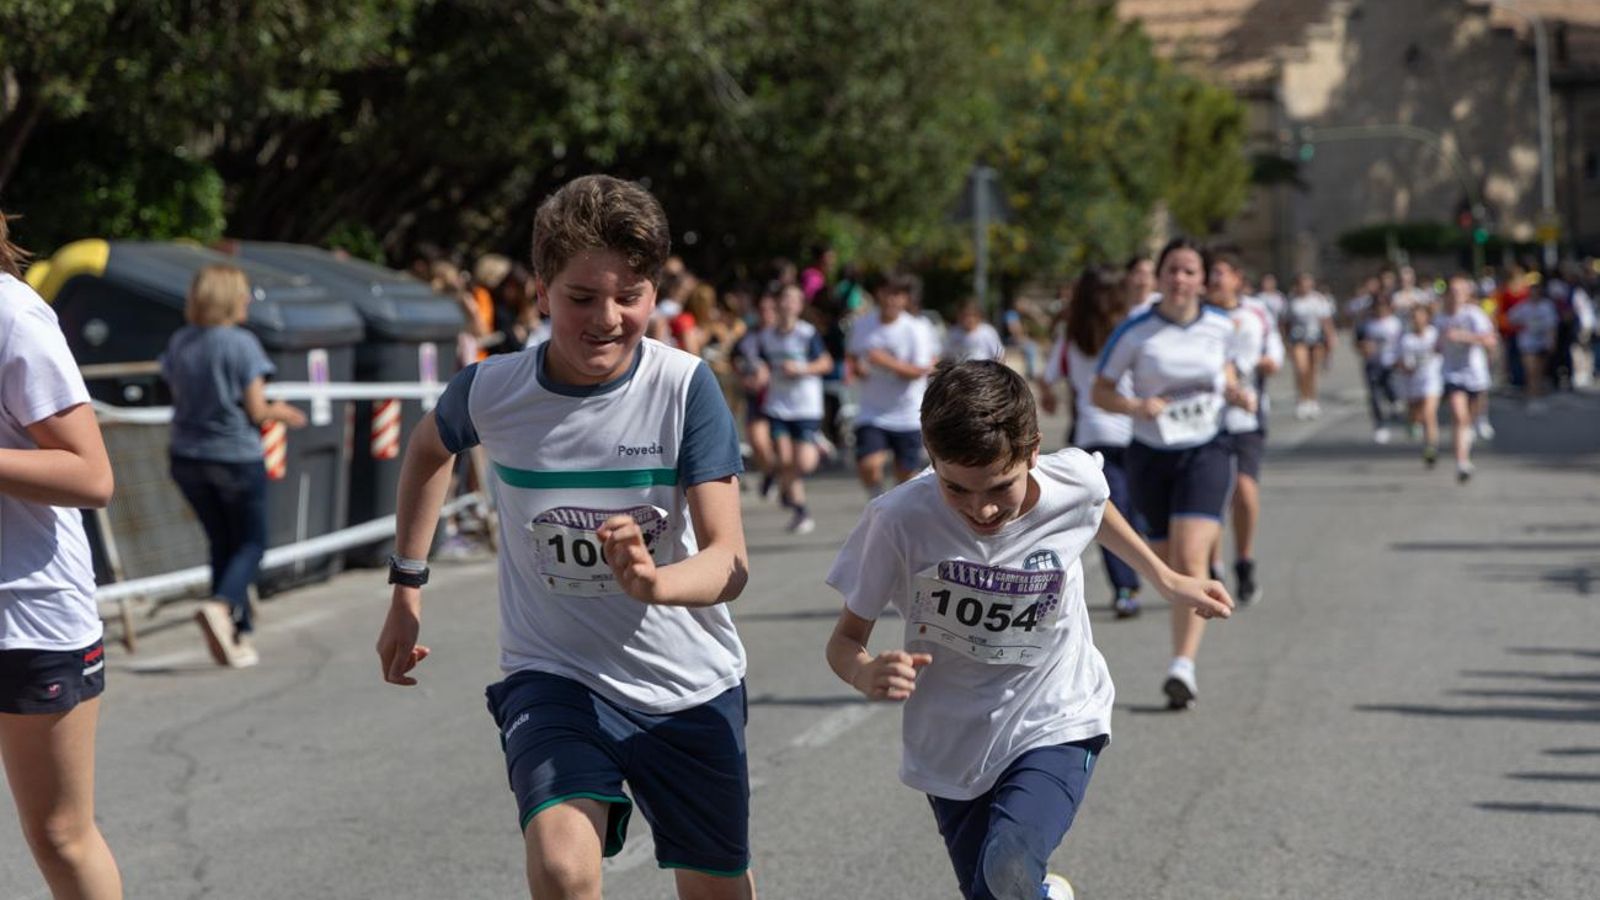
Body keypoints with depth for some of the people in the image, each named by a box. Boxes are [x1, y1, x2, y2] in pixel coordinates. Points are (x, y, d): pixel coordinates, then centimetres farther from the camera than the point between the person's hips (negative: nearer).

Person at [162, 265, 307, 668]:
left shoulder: (178, 344, 0)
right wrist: (281, 412, 7)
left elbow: (180, 397, 9)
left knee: (222, 544, 17)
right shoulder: (241, 344, -15)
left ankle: (235, 636, 15)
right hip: (236, 457, -5)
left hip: (188, 458, 5)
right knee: (251, 543, 9)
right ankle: (222, 605, -18)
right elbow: (256, 410, -15)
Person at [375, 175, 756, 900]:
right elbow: (428, 449, 14)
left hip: (691, 685, 1)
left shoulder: (685, 387, -17)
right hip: (554, 673, -1)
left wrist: (652, 582, -42)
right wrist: (407, 591, 15)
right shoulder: (489, 391, -12)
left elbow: (730, 561, -20)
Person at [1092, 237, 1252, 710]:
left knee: (1192, 556, -19)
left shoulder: (1220, 327, 1)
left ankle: (1183, 666, -25)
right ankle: (1183, 660, 25)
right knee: (1170, 568, 6)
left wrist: (1237, 393, -2)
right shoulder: (1134, 332, -7)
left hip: (1205, 453, 0)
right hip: (1151, 456, 0)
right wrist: (1136, 406, -20)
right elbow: (1101, 391, -1)